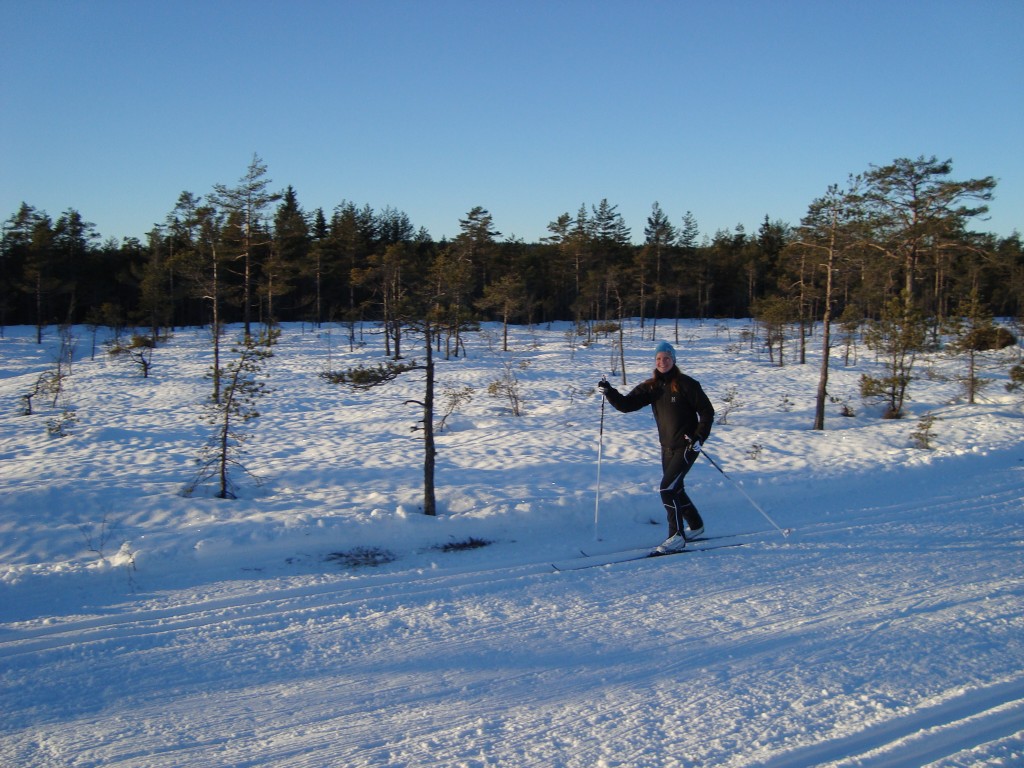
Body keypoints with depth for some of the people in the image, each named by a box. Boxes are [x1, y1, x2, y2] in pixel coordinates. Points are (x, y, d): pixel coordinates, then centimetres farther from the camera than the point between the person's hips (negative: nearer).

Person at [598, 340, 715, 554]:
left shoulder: (686, 384, -12)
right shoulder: (651, 387, 3)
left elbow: (707, 411, -8)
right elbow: (627, 404, -4)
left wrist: (700, 436, -17)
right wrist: (609, 392, -20)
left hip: (686, 446, -7)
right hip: (667, 447, 7)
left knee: (667, 489, -15)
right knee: (675, 489, 18)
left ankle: (677, 536, -6)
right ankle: (696, 525, 40)